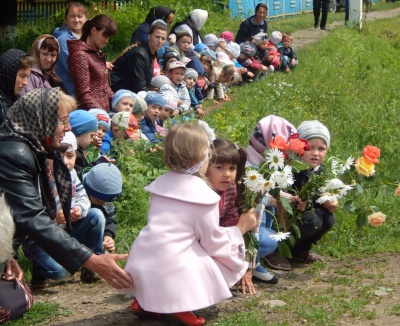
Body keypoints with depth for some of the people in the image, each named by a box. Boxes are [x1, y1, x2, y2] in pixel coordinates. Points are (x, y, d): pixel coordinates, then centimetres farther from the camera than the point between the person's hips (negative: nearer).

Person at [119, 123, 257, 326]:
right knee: (226, 263, 9)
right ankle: (181, 303, -9)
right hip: (171, 270, -7)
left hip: (142, 264, 7)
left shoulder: (161, 183, 13)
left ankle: (144, 300, 15)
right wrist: (241, 228, 16)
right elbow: (214, 242, 0)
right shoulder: (203, 196, -7)